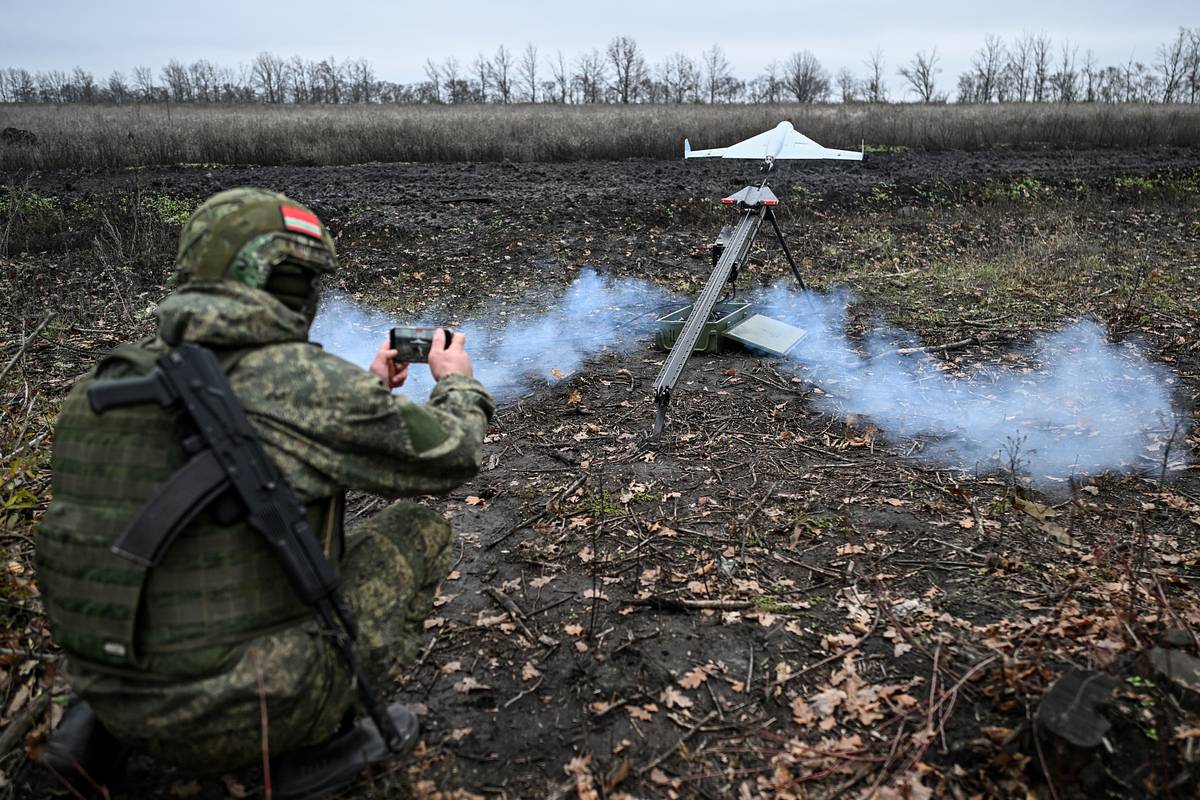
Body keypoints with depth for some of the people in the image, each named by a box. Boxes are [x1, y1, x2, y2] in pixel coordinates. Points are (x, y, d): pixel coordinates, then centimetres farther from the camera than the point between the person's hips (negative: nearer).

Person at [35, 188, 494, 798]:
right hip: (241, 714, -6)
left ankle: (103, 727, 21)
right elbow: (451, 455, -6)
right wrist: (458, 383, 15)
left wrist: (370, 387, 26)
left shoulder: (117, 377, 3)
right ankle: (325, 737, 10)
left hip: (115, 693, 7)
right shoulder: (300, 378, -19)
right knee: (416, 529, 8)